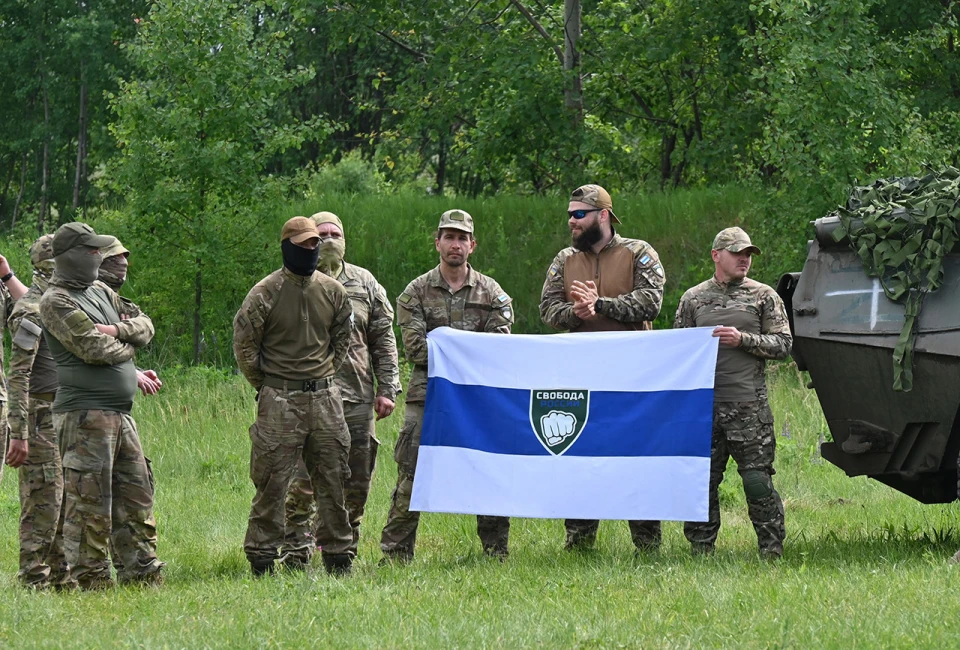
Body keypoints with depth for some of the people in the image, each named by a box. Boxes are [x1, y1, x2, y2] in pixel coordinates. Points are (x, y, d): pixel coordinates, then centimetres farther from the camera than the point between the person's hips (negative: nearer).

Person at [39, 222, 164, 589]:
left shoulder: (101, 293, 18)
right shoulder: (57, 302, -10)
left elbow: (146, 325, 14)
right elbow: (96, 349, -19)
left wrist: (118, 330, -6)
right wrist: (127, 346, 1)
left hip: (120, 414, 9)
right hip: (85, 416, -9)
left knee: (136, 496, 11)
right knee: (89, 503, -6)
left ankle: (143, 572, 17)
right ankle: (88, 578, -2)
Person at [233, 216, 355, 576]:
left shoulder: (332, 291, 7)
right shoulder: (265, 293, -6)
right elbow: (244, 344, -2)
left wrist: (325, 375, 13)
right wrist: (265, 384, 2)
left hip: (324, 397, 4)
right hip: (279, 401, -4)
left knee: (332, 480, 8)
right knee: (272, 482, -4)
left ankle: (339, 556, 16)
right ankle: (262, 557, 2)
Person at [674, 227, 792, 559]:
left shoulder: (764, 297, 7)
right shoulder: (693, 298, 12)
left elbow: (783, 344, 2)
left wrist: (743, 340, -10)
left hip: (749, 405, -2)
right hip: (703, 404, 2)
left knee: (757, 478, -6)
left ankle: (771, 549, 1)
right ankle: (701, 550, 11)